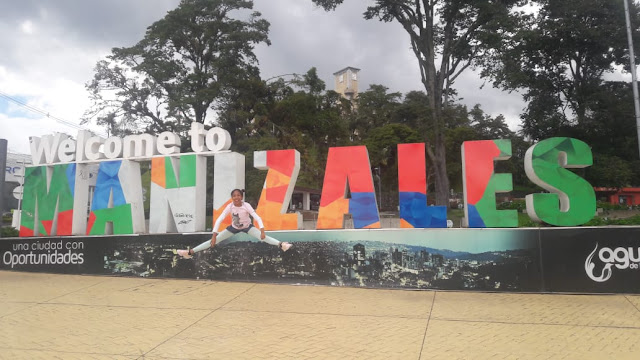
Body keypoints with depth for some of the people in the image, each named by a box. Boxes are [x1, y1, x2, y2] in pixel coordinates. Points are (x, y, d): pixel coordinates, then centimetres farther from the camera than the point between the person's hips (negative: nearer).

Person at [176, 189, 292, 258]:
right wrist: (214, 235, -33)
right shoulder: (229, 206, -24)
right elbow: (219, 220, -26)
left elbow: (257, 218, -31)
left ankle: (281, 245, -36)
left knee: (263, 237, -28)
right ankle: (190, 252, -6)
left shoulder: (246, 205, -28)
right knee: (215, 240, -8)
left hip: (247, 226, -1)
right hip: (234, 227, 1)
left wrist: (262, 231, -44)